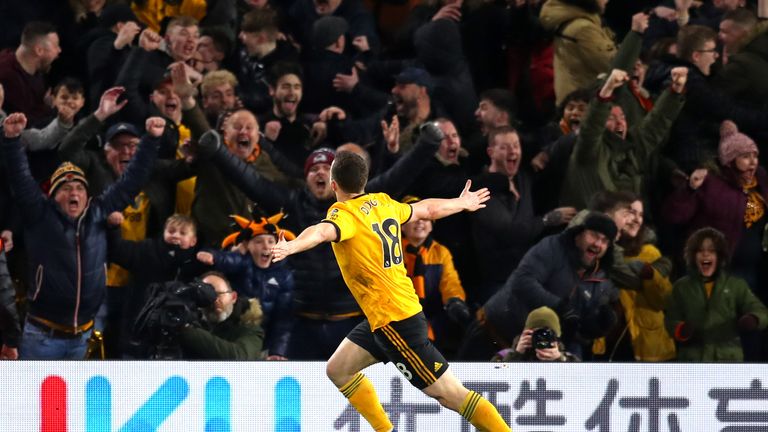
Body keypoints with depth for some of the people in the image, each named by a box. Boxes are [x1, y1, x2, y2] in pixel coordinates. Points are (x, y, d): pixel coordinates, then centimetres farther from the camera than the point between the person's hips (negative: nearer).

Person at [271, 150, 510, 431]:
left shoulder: (345, 213, -17)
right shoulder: (383, 203, 7)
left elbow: (323, 231, -40)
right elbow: (427, 209, 24)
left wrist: (290, 247, -60)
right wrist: (461, 204, 44)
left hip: (395, 320, -9)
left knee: (450, 393, -6)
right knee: (338, 370, 13)